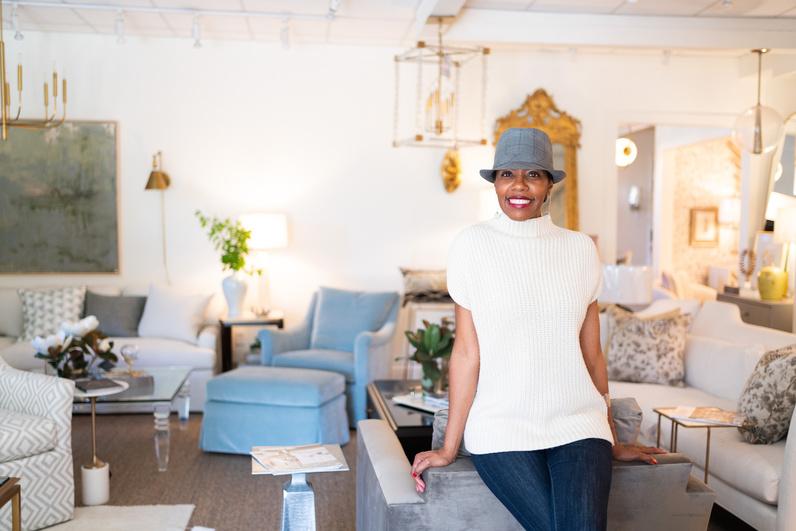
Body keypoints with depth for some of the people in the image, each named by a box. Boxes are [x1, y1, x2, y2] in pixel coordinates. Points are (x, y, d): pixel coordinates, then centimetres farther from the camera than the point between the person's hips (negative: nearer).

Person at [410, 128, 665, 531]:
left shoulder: (580, 248, 6)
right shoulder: (472, 245, -2)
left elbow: (592, 355, 11)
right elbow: (467, 352, -2)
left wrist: (613, 442, 16)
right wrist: (449, 448, -3)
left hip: (577, 423, 2)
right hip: (503, 427, -2)